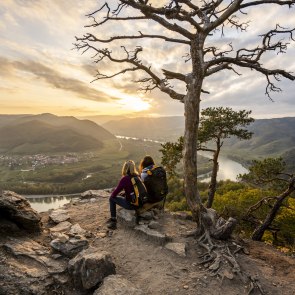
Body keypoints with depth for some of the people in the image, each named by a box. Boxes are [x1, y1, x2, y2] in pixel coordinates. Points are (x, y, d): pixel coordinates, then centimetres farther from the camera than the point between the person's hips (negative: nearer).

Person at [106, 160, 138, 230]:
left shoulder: (125, 179, -18)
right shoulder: (138, 176, 1)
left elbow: (117, 191, -8)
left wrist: (112, 195, 12)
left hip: (131, 205, -6)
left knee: (112, 198, 10)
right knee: (123, 195, 29)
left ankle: (113, 219, 14)